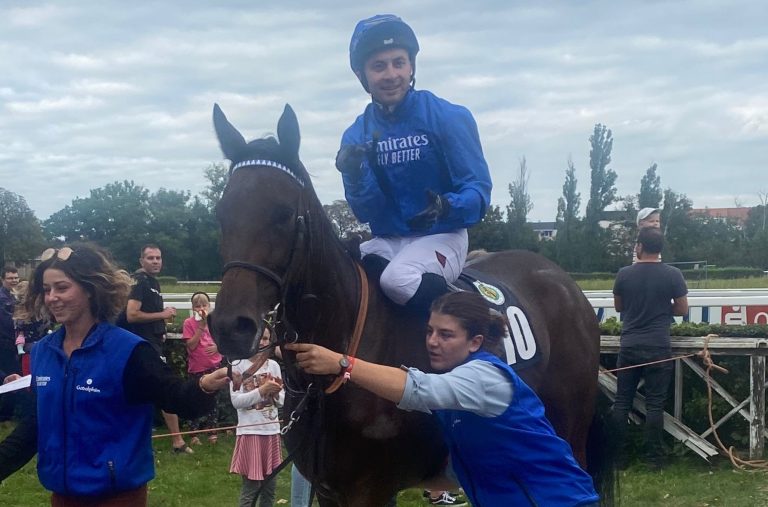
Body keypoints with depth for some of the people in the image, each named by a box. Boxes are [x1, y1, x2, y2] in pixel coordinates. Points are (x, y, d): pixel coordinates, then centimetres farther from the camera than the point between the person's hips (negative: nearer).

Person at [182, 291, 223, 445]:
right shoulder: (189, 323, -6)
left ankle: (212, 431, 18)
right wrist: (201, 327, -18)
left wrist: (218, 346, -12)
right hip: (197, 368, -2)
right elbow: (191, 346, -13)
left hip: (214, 365, 2)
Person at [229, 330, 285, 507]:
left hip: (272, 430, 5)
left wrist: (276, 393, -12)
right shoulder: (238, 365, -5)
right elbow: (236, 401, -13)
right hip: (250, 430, -5)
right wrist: (261, 391, -22)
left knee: (270, 485, 10)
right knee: (251, 486, -2)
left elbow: (281, 402, 9)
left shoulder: (273, 365, 7)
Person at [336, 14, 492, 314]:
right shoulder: (357, 137, 3)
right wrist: (355, 177, -20)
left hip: (441, 237, -4)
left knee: (397, 277, -34)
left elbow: (478, 189, -12)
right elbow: (366, 213, 1)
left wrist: (448, 207, -33)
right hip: (386, 241, 4)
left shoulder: (448, 118, -10)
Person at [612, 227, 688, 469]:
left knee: (622, 401, 9)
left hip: (629, 347, 1)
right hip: (658, 348, -1)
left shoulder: (624, 274, -1)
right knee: (654, 404, 3)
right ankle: (654, 456, 6)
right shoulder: (672, 274, -6)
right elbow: (682, 309, 3)